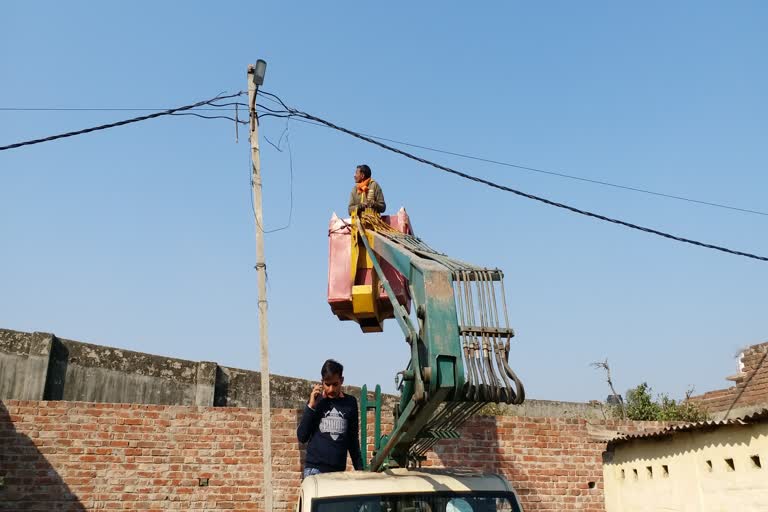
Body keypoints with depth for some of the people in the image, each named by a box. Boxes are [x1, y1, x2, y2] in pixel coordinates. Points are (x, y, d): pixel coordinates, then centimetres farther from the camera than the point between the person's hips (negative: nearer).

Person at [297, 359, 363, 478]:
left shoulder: (350, 403, 7)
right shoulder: (316, 400, 3)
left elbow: (353, 439, 14)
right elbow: (302, 437, 0)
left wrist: (359, 468, 10)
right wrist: (311, 406, -7)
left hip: (339, 471, 2)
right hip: (315, 469, -2)